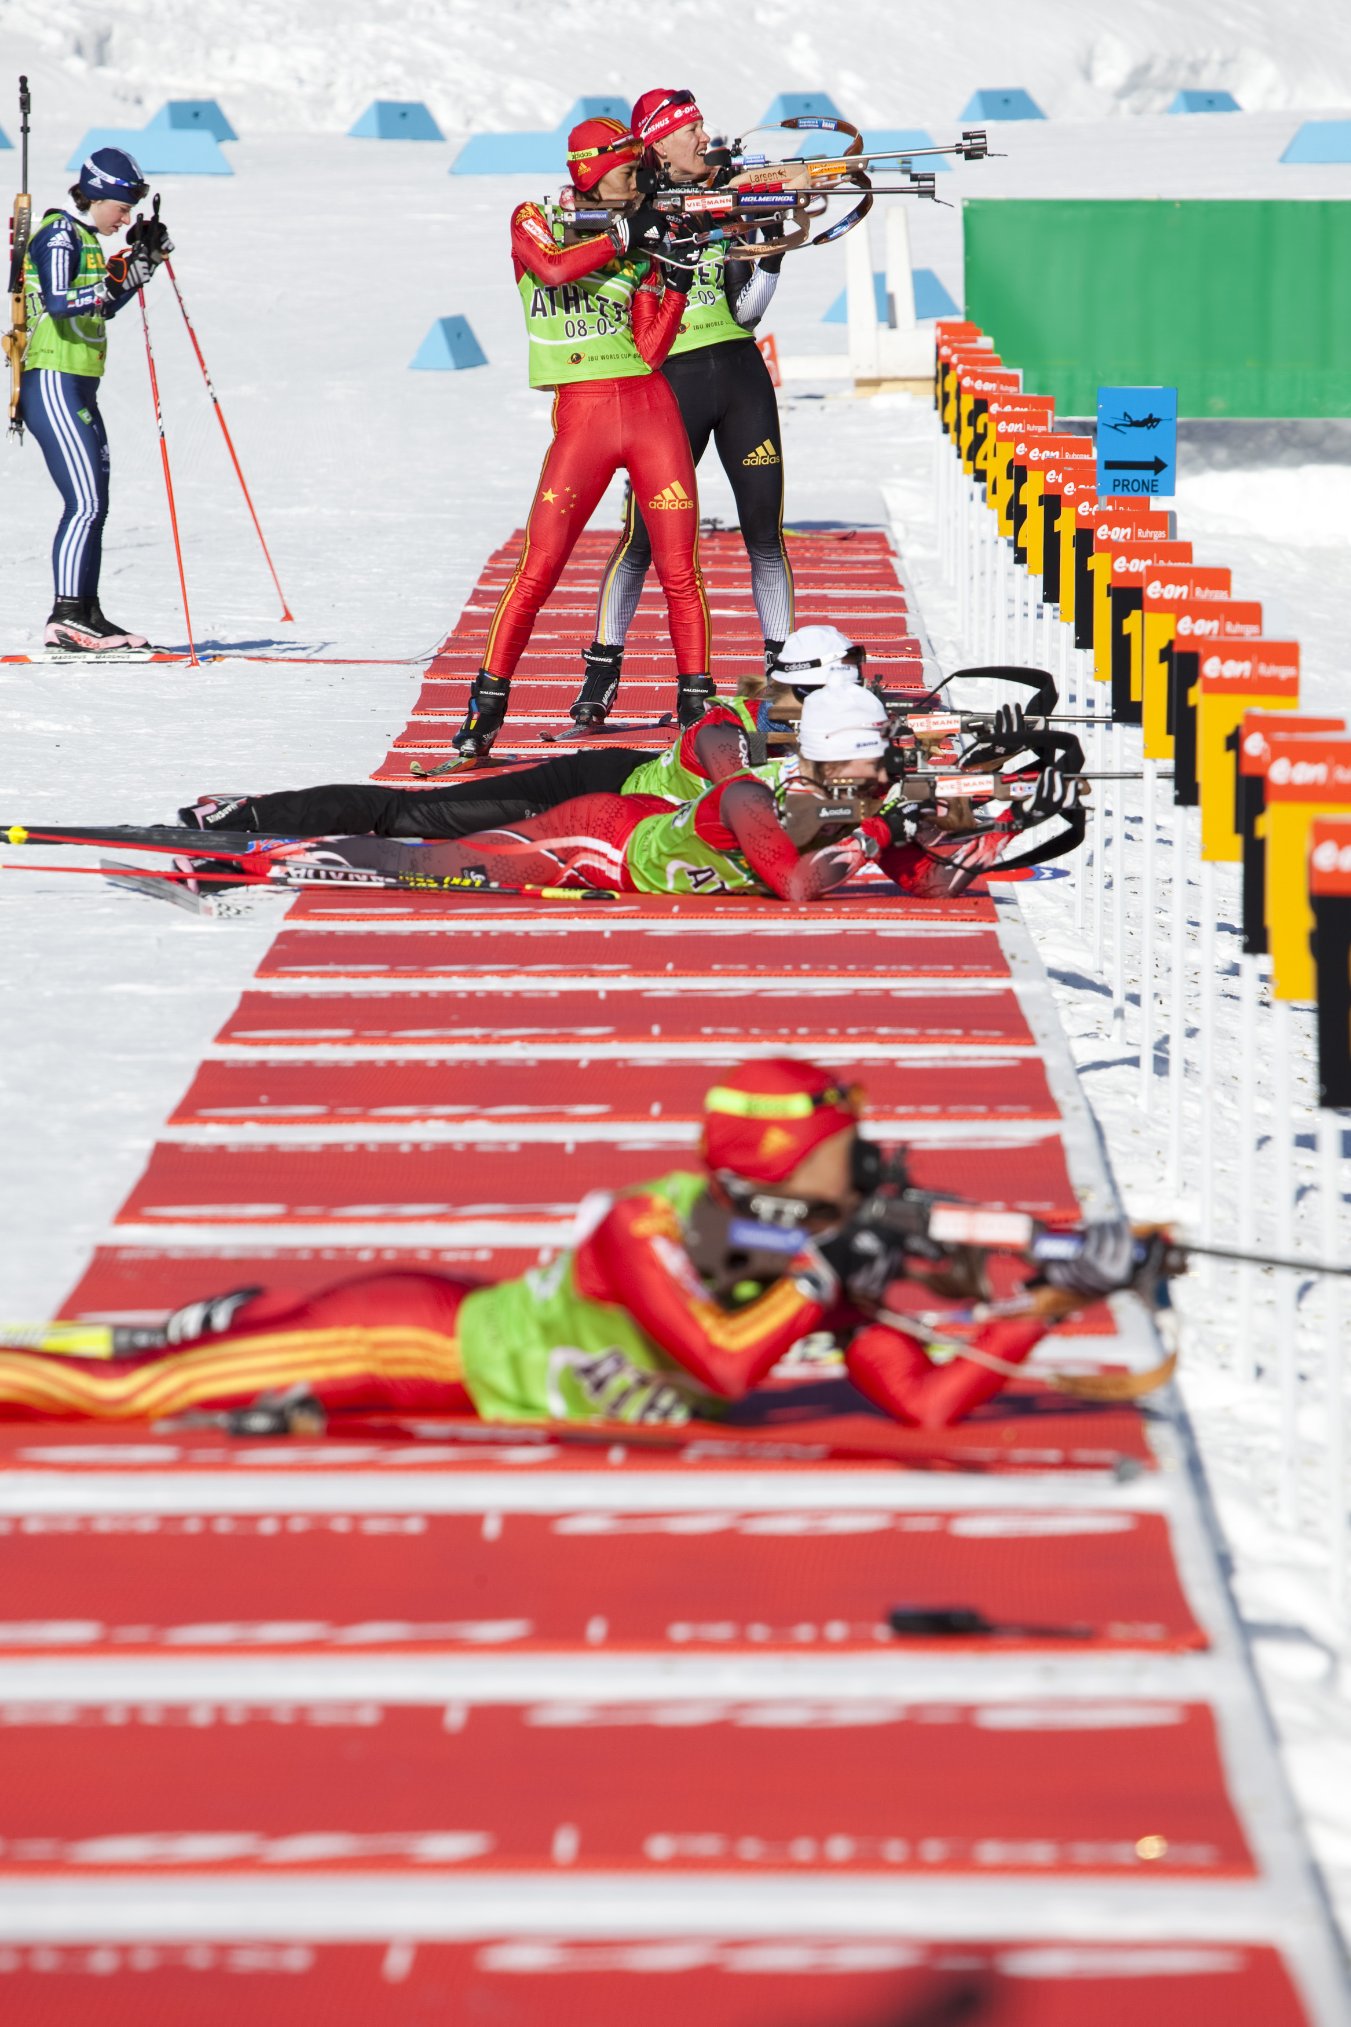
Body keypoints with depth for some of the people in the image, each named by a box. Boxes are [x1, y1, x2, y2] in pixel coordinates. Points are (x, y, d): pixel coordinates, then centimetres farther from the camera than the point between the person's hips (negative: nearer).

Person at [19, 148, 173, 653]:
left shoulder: (84, 239, 16)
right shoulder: (59, 237, -12)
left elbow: (102, 306, 26)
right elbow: (57, 302, -25)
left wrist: (143, 260, 18)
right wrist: (109, 282, -34)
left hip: (78, 388, 10)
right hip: (52, 386, -10)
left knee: (93, 504, 10)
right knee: (85, 503, -15)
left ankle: (87, 616, 14)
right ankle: (65, 618, -17)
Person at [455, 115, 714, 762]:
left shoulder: (639, 241, 13)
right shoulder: (534, 221, 7)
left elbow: (649, 350, 4)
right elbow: (554, 267, -17)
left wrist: (675, 282, -8)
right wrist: (623, 237, -10)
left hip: (649, 406, 3)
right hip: (581, 415, -3)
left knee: (680, 571, -3)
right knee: (537, 570, -7)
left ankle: (696, 703, 6)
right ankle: (486, 707, 3)